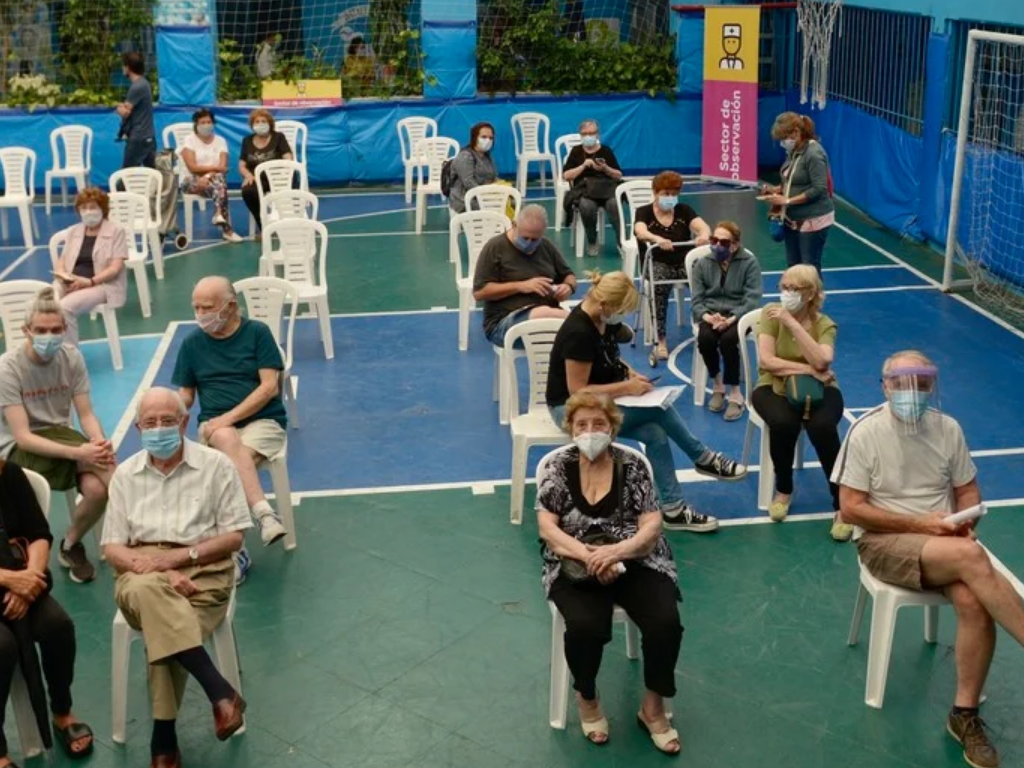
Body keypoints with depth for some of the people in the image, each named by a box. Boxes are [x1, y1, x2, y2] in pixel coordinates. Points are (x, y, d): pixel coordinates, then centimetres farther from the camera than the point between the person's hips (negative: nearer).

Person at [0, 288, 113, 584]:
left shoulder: (71, 357, -6)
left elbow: (86, 414, -3)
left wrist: (98, 443, -26)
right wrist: (77, 452, -32)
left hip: (60, 437, 5)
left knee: (97, 488, -26)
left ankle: (71, 546, 5)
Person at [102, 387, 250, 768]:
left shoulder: (216, 465, 5)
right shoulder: (126, 474, 13)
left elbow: (233, 537, 1)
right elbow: (112, 548, 7)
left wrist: (177, 556, -13)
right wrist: (152, 567, -14)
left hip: (202, 569, -1)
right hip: (141, 573, 2)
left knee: (161, 628, -34)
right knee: (148, 591, -38)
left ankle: (163, 737, -19)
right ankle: (220, 693, -35)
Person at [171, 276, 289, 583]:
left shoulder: (257, 333, 0)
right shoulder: (192, 343, 11)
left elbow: (270, 387, -7)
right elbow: (185, 395, 14)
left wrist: (229, 417, -16)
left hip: (262, 420, -2)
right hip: (214, 425, 2)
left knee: (230, 464, -34)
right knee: (227, 439, -37)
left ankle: (234, 547, -33)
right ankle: (263, 513, -45)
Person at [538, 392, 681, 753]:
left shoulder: (633, 466, 1)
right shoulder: (558, 466, 1)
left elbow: (652, 526, -5)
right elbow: (547, 527, -5)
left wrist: (614, 551, -24)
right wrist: (589, 556, -22)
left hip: (635, 563, 1)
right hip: (576, 567, -1)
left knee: (666, 622, -25)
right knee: (585, 626, -31)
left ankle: (652, 707, 1)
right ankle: (587, 699, 2)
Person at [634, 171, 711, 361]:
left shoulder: (684, 210, 8)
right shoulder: (643, 212, 0)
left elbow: (703, 226, -9)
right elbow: (641, 232, -21)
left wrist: (704, 235, -35)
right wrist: (658, 239, -45)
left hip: (684, 261, 3)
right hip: (657, 263, -2)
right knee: (660, 284, -37)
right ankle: (660, 339, -35)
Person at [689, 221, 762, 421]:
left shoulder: (749, 263, -4)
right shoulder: (702, 263, 6)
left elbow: (752, 299, -11)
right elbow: (696, 299, 1)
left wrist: (731, 320, -26)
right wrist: (707, 316, -21)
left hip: (738, 315, -2)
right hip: (710, 314, 3)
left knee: (727, 340, -34)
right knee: (705, 339, -31)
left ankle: (735, 394, -18)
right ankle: (718, 385, -4)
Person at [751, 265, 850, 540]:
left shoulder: (824, 324, -2)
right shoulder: (771, 313, -3)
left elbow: (821, 361, -23)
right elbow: (766, 360, -14)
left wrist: (792, 323, -24)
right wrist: (808, 369, -17)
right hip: (775, 388, 0)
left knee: (822, 426, -33)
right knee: (783, 423, -34)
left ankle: (842, 505, -18)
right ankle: (783, 490, -6)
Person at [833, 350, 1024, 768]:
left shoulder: (948, 428, 2)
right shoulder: (866, 432, -10)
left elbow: (968, 490, 13)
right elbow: (851, 509, -10)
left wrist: (965, 524, -9)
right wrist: (920, 524, -17)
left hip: (945, 542, 4)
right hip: (883, 541, -4)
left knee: (973, 603, -27)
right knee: (972, 559, -32)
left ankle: (964, 714, -11)